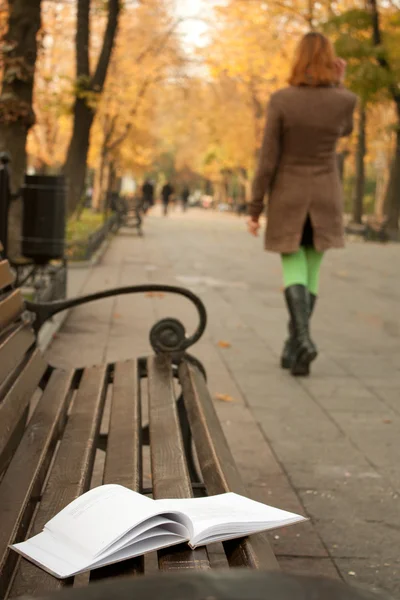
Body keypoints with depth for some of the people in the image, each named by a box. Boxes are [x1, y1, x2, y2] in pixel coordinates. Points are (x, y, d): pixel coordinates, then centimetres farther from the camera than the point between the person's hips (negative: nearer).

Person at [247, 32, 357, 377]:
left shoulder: (281, 100, -12)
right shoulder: (346, 100, -8)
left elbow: (268, 160, -11)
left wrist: (255, 209, -4)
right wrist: (339, 83, 8)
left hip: (288, 197, -2)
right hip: (325, 198, 2)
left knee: (294, 272, 4)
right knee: (311, 272, 13)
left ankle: (303, 339, -20)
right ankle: (292, 348, 17)